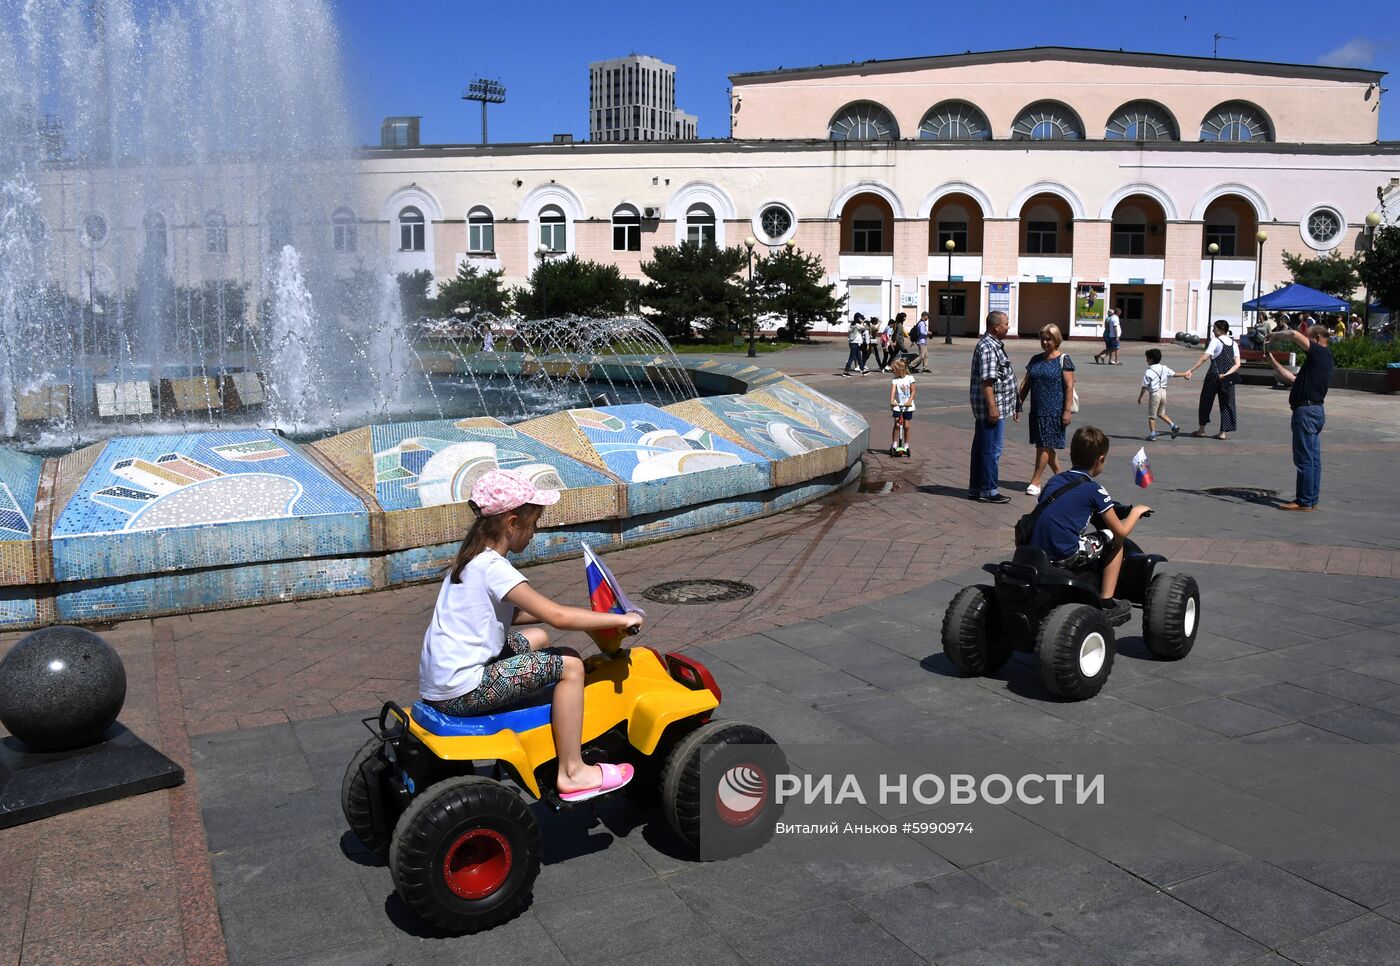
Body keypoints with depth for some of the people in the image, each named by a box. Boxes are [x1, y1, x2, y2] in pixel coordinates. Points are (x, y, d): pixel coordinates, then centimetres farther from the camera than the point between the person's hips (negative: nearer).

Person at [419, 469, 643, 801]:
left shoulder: (473, 559, 11)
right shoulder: (493, 568, -18)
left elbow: (508, 615, 20)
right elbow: (558, 617, -23)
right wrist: (620, 619, -13)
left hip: (439, 679, 10)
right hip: (462, 691, -10)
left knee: (537, 638, 23)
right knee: (568, 665, -9)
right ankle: (572, 773, -1)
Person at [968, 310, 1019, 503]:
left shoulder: (994, 345, 17)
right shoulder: (988, 348, -17)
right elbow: (987, 381, -23)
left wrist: (1015, 405, 26)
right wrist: (992, 407, -25)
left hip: (985, 408, 11)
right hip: (991, 407, -11)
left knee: (981, 448, 14)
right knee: (992, 450, -4)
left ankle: (976, 488, 20)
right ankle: (988, 491, 2)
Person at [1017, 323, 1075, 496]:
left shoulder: (1063, 359, -4)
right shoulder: (1035, 360, 12)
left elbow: (1069, 386, -8)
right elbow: (1025, 384, 14)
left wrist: (1067, 410, -14)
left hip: (1054, 410, -6)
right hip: (1037, 410, 6)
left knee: (1045, 445, -6)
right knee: (1044, 446, 11)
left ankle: (1035, 482, -3)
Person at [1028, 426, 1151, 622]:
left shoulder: (1054, 481, 14)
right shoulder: (1094, 490, -2)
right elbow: (1121, 531, 2)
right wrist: (1136, 511, 22)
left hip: (1035, 554, 6)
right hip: (1065, 558, -6)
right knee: (1114, 539, 14)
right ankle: (1106, 602, 14)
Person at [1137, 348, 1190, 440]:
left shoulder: (1149, 372, -15)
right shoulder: (1164, 368, 4)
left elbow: (1144, 386, -13)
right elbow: (1174, 374, 15)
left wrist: (1140, 397, -4)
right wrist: (1185, 374, 32)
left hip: (1154, 394, -7)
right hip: (1163, 392, 7)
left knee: (1151, 415, 4)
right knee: (1161, 413, 22)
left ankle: (1152, 434, 4)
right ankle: (1174, 426, 12)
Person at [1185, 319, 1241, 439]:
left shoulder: (1215, 341, -7)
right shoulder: (1233, 343, 10)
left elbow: (1204, 358, -16)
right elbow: (1237, 364, 2)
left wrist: (1191, 370, -18)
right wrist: (1227, 374, -4)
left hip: (1214, 376, -4)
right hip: (1227, 378, 5)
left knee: (1206, 400, 10)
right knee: (1226, 403, 8)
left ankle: (1202, 429, 15)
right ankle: (1224, 432, 5)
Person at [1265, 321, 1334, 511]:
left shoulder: (1321, 353, -9)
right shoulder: (1321, 359, 20)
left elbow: (1295, 335, -21)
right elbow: (1293, 379, 23)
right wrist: (1273, 362, 24)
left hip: (1306, 411, -10)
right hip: (1314, 410, 10)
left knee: (1304, 458, -7)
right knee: (1313, 458, 12)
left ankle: (1304, 502, -4)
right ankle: (1311, 500, 17)